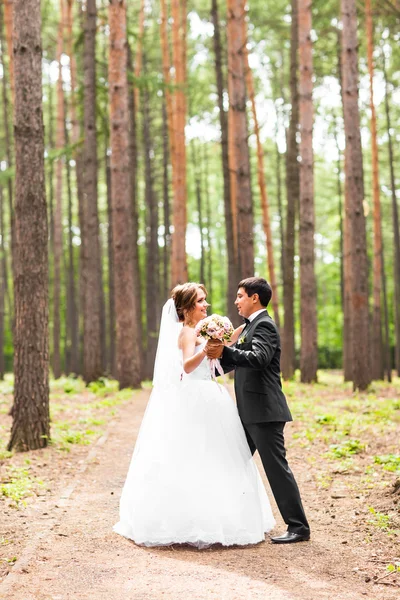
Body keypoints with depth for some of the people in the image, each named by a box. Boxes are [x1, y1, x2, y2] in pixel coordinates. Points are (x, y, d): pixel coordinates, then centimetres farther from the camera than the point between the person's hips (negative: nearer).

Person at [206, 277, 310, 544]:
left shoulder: (264, 325, -13)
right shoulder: (250, 326, 17)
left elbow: (258, 358, -30)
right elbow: (236, 361, 25)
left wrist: (224, 351, -38)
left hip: (264, 411, -10)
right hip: (249, 412, 10)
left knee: (276, 466, -7)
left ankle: (299, 527, -1)